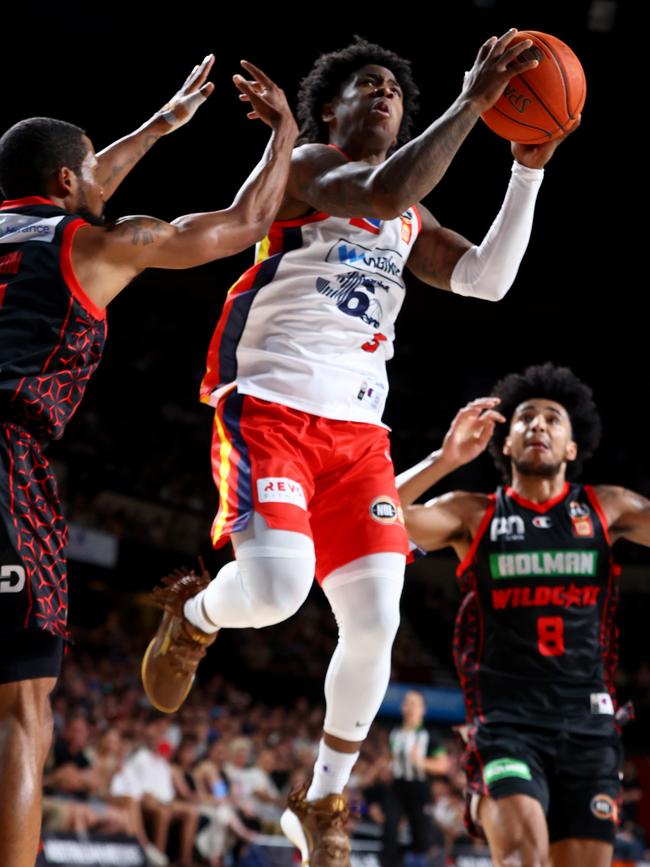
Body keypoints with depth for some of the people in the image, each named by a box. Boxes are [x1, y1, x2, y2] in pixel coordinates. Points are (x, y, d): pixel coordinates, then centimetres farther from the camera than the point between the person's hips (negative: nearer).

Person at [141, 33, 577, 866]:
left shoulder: (411, 221, 22)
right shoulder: (305, 166, -1)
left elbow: (487, 278, 11)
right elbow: (383, 190, -22)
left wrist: (528, 171, 4)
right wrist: (472, 101, -21)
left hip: (357, 430, 7)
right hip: (270, 410, -6)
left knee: (375, 623, -3)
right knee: (275, 590, -27)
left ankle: (321, 799, 15)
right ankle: (192, 615, 12)